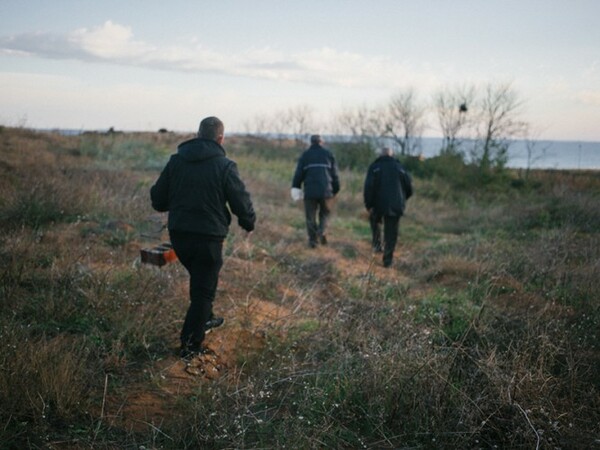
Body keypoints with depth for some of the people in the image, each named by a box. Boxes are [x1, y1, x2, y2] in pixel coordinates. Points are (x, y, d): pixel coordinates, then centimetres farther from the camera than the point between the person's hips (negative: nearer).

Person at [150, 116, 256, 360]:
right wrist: (249, 222, 12)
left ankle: (205, 319, 40)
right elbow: (241, 202, -8)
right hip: (208, 237, -5)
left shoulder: (176, 160, 2)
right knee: (203, 290, 3)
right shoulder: (224, 166, -11)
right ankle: (190, 345, 4)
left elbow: (158, 199, 6)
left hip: (178, 234, 5)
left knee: (200, 278, 28)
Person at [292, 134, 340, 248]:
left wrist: (295, 187, 5)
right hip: (326, 191, 0)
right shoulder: (328, 154, 9)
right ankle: (322, 231, -9)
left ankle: (312, 239, 3)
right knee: (325, 214, 14)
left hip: (310, 191, 0)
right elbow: (334, 174, 9)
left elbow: (299, 173, 1)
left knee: (311, 217, 7)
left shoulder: (305, 155, 8)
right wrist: (336, 190, 16)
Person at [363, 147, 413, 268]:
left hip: (378, 204, -1)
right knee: (391, 233, 5)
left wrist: (369, 205, -8)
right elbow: (409, 187, 11)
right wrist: (402, 200, 27)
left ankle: (377, 244, 21)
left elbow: (368, 187, -10)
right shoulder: (400, 167, 11)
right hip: (395, 206, 1)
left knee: (375, 221, 29)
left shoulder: (374, 167, 2)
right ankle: (388, 258, 1)